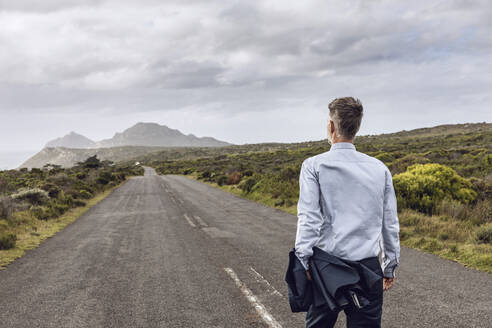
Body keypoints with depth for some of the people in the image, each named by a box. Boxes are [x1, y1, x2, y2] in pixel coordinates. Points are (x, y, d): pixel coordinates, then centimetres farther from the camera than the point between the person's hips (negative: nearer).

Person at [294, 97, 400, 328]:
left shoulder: (314, 166, -2)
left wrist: (304, 261, -9)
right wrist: (390, 266, 19)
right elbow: (390, 222, 11)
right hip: (369, 266, 2)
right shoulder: (380, 169, 7)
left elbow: (308, 217, -10)